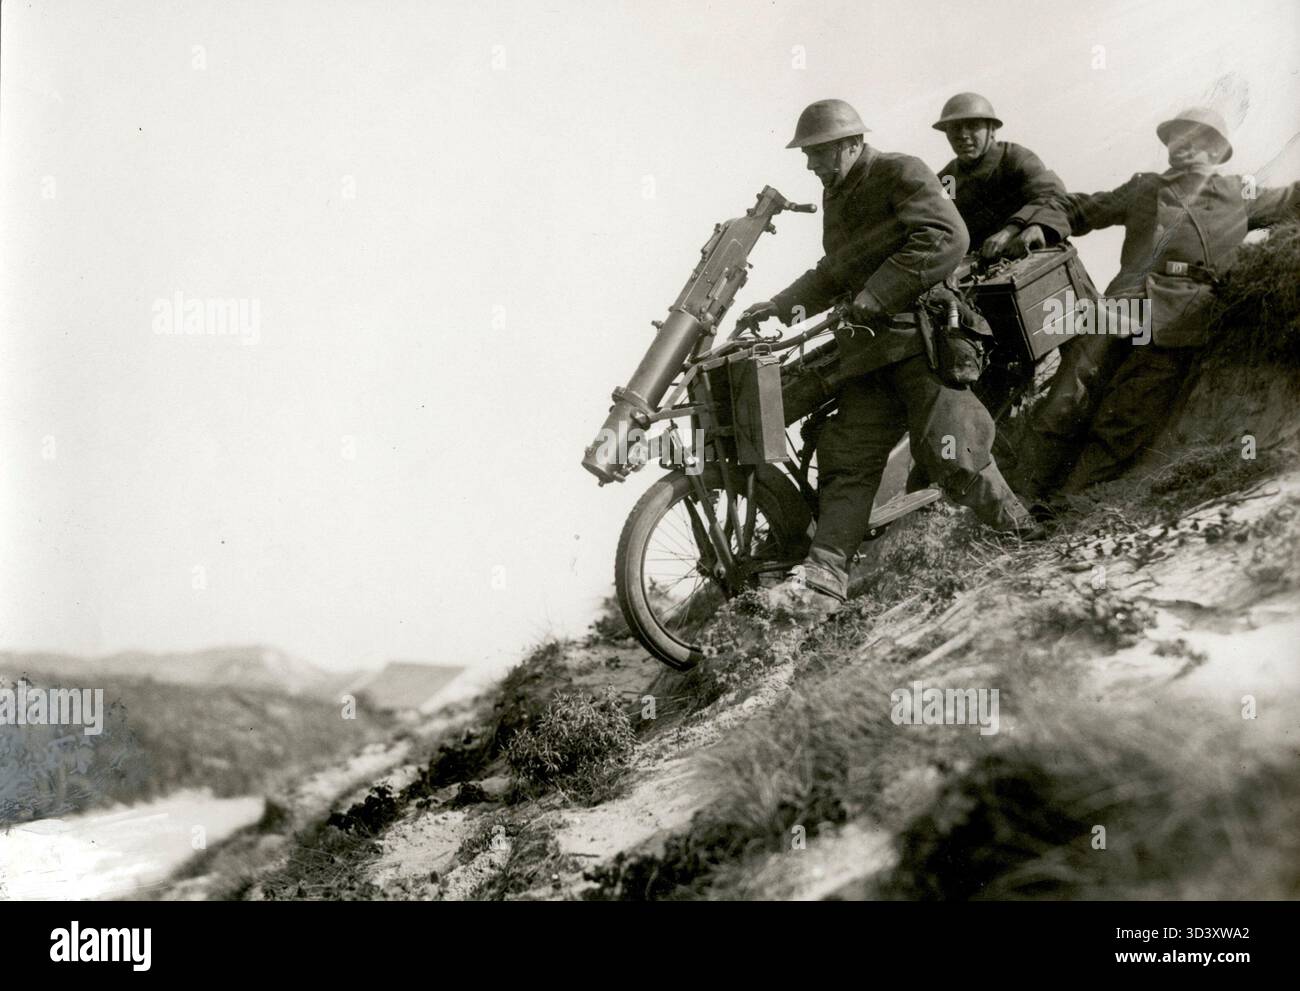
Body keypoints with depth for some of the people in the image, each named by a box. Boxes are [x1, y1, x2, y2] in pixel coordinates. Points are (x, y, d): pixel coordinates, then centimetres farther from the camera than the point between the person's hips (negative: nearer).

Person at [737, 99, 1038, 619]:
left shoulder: (901, 174, -8)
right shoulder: (836, 196, 19)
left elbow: (947, 238, -23)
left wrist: (876, 295, -23)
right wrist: (782, 305, 20)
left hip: (924, 335, -8)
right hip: (871, 343, 8)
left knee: (949, 452, -15)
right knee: (846, 458, -1)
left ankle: (1021, 535, 5)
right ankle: (823, 577, -5)